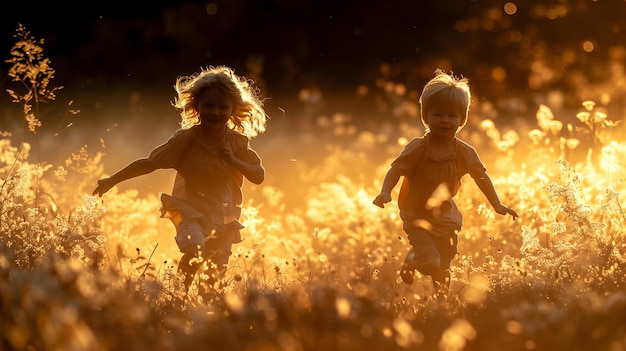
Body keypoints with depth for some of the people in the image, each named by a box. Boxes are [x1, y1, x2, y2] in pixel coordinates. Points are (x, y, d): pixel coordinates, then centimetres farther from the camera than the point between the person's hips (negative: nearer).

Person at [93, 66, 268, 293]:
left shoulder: (237, 142, -3)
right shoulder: (186, 139, -12)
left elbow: (259, 176, -2)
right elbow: (149, 163, -9)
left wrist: (234, 161, -20)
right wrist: (112, 180, -11)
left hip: (223, 217, 4)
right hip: (190, 210, -4)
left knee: (217, 273, 7)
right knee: (194, 248, -31)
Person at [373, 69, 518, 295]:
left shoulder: (465, 153, -9)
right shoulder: (417, 149, -21)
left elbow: (481, 177, 5)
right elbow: (396, 170, -21)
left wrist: (498, 206, 5)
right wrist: (385, 193, -39)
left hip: (445, 218, 4)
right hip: (416, 217, -4)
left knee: (444, 267, 11)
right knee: (430, 262, -18)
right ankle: (410, 262, 17)